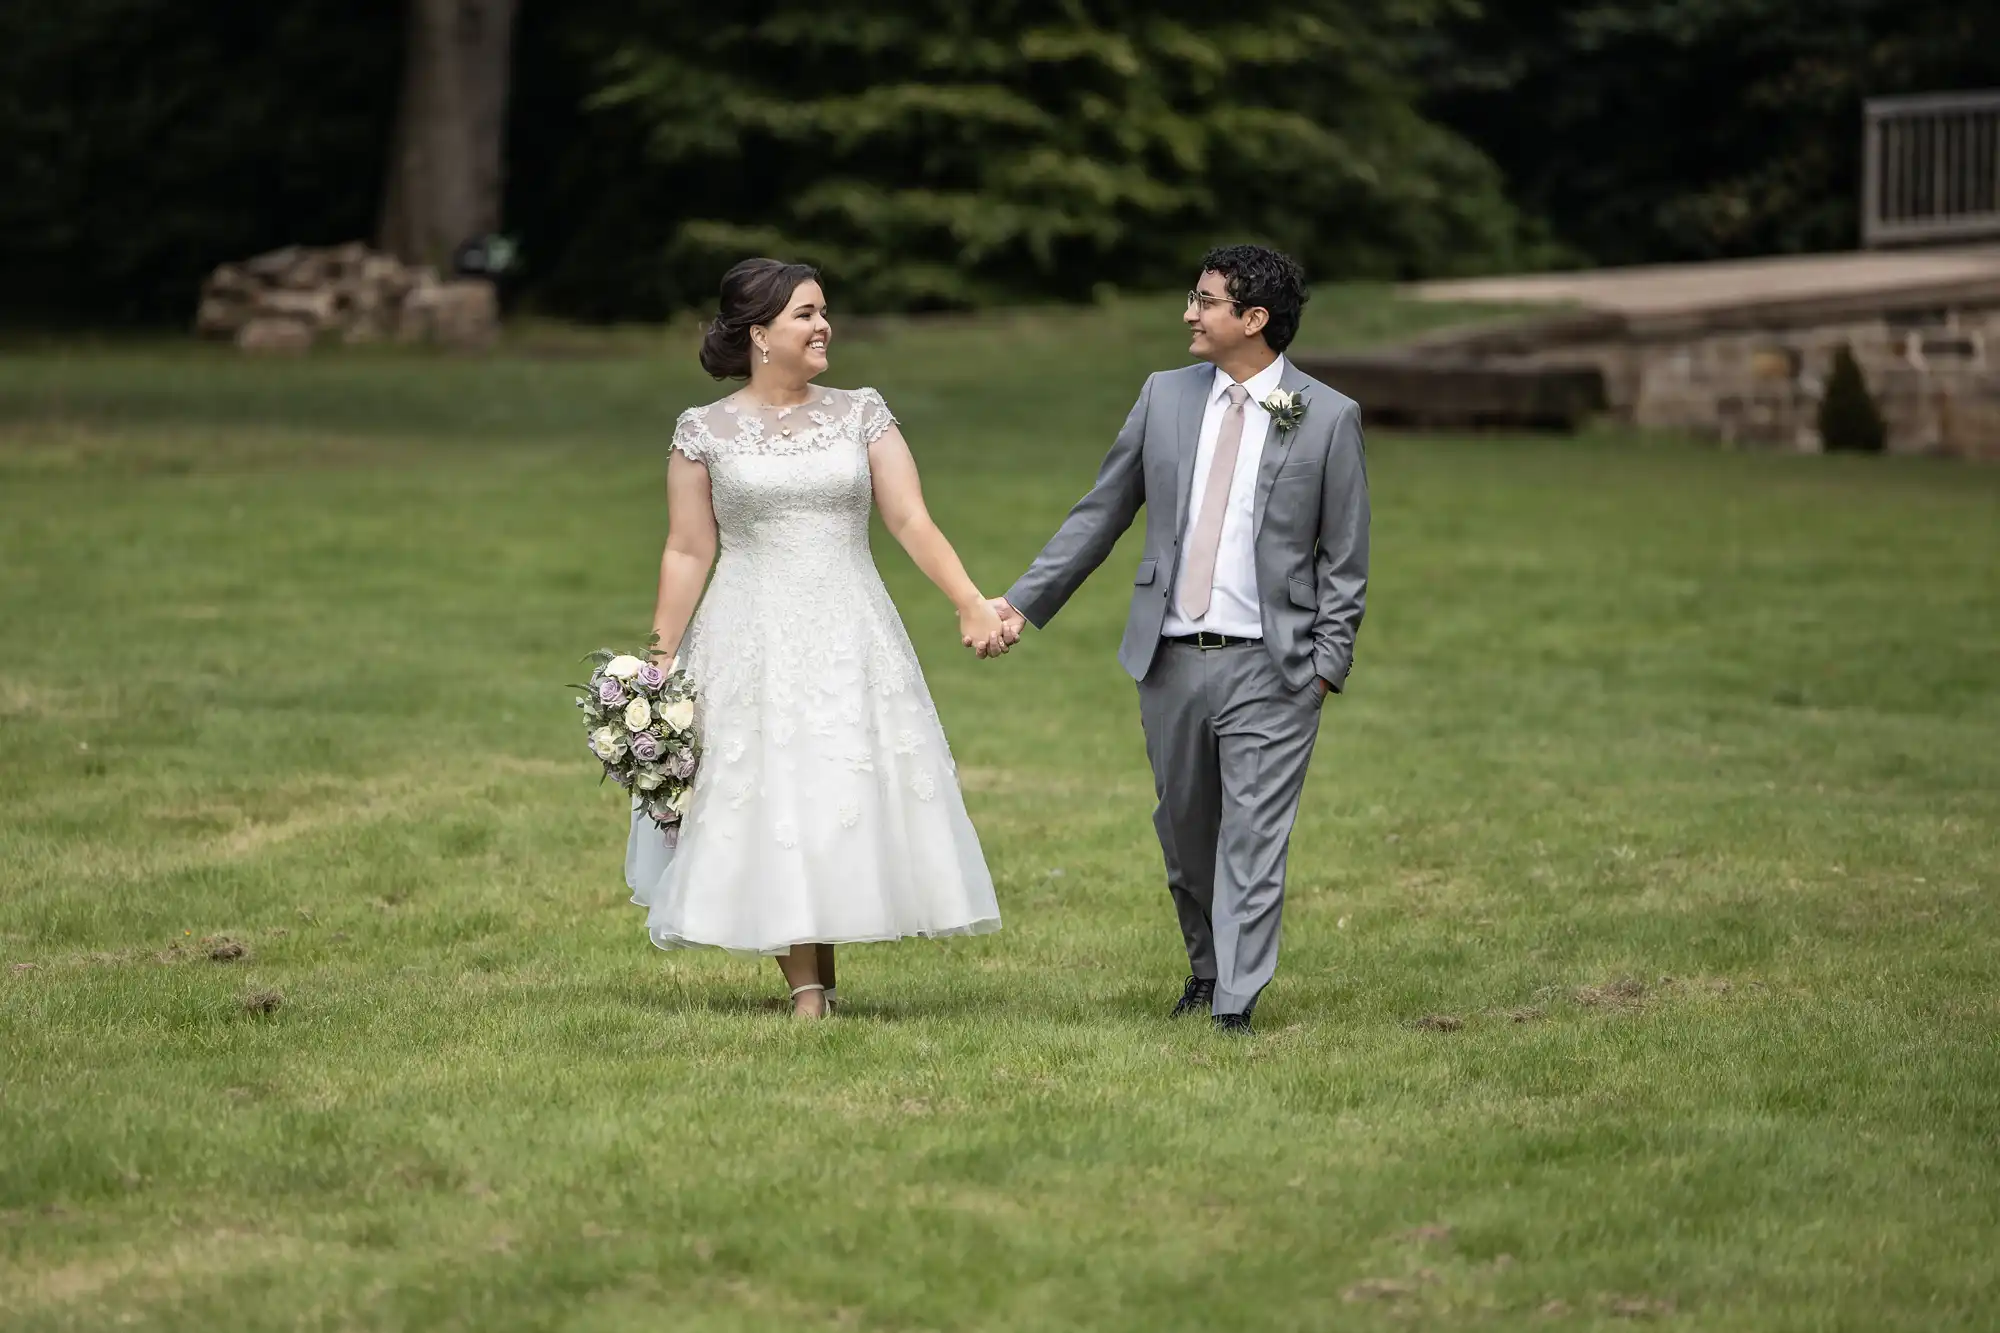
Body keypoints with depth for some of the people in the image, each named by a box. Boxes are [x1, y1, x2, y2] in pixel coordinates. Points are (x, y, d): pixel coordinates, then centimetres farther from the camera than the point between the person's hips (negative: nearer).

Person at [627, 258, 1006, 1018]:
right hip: (753, 646, -2)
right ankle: (805, 989, 0)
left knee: (846, 800, 1)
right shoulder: (705, 433, 1)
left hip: (851, 641, 2)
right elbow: (688, 553, 2)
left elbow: (913, 523, -1)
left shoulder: (861, 415, 5)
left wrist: (972, 605, -14)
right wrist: (659, 665, -1)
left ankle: (824, 979, 12)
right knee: (770, 808, -4)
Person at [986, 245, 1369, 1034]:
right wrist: (1024, 601, 7)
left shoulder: (1328, 419, -3)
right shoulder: (1166, 397, 7)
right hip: (1172, 659, 4)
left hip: (1270, 669, -4)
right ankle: (1207, 970, 33)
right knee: (1185, 833, 13)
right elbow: (1100, 514, 12)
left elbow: (1345, 559, 0)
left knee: (1252, 840, -7)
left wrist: (1328, 663, -6)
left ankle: (1235, 1008, -5)